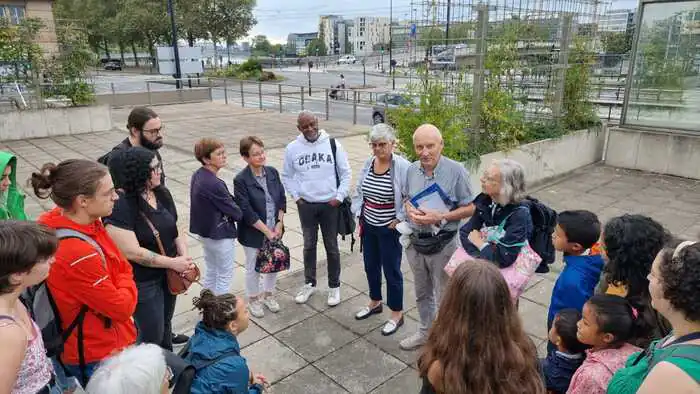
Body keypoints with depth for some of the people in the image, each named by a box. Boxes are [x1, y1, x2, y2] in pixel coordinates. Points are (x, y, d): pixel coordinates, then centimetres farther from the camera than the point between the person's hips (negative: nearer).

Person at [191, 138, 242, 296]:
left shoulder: (197, 175, -2)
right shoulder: (214, 184, -30)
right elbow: (234, 211, -20)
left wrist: (232, 198, -6)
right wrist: (241, 214, 0)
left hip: (205, 231, 9)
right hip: (220, 235, -9)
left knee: (211, 271, 24)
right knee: (225, 275, 10)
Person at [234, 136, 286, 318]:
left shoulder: (273, 172, -3)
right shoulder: (241, 180, -18)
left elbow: (282, 199, 2)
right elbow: (247, 212, -20)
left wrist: (280, 223, -8)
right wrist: (267, 231, -18)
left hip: (275, 230, 5)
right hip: (253, 234, -5)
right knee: (253, 268, 13)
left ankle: (268, 294, 43)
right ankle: (253, 299, 36)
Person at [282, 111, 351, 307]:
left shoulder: (333, 144, -6)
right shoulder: (292, 148, -3)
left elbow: (345, 173, -1)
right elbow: (287, 176, 8)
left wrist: (339, 197, -8)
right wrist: (296, 197, -1)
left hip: (330, 205, -1)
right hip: (306, 205, 1)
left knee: (332, 247, 10)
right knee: (309, 245, 15)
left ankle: (334, 286, 25)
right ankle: (309, 284, 31)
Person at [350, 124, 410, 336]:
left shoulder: (402, 166, -19)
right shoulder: (368, 163, 2)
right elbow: (359, 192, 13)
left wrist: (399, 219, -15)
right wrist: (359, 215, 8)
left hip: (389, 229, -6)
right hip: (368, 227, 7)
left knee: (391, 271, 6)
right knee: (370, 266, 21)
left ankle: (397, 314, 24)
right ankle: (375, 302, 44)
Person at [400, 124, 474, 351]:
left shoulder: (456, 171, -18)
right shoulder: (412, 170, -2)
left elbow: (469, 208, -12)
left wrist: (440, 217, -24)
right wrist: (410, 210, -10)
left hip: (442, 244, -5)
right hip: (415, 242, 6)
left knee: (445, 297, 9)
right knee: (422, 293, 23)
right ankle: (426, 332, 44)